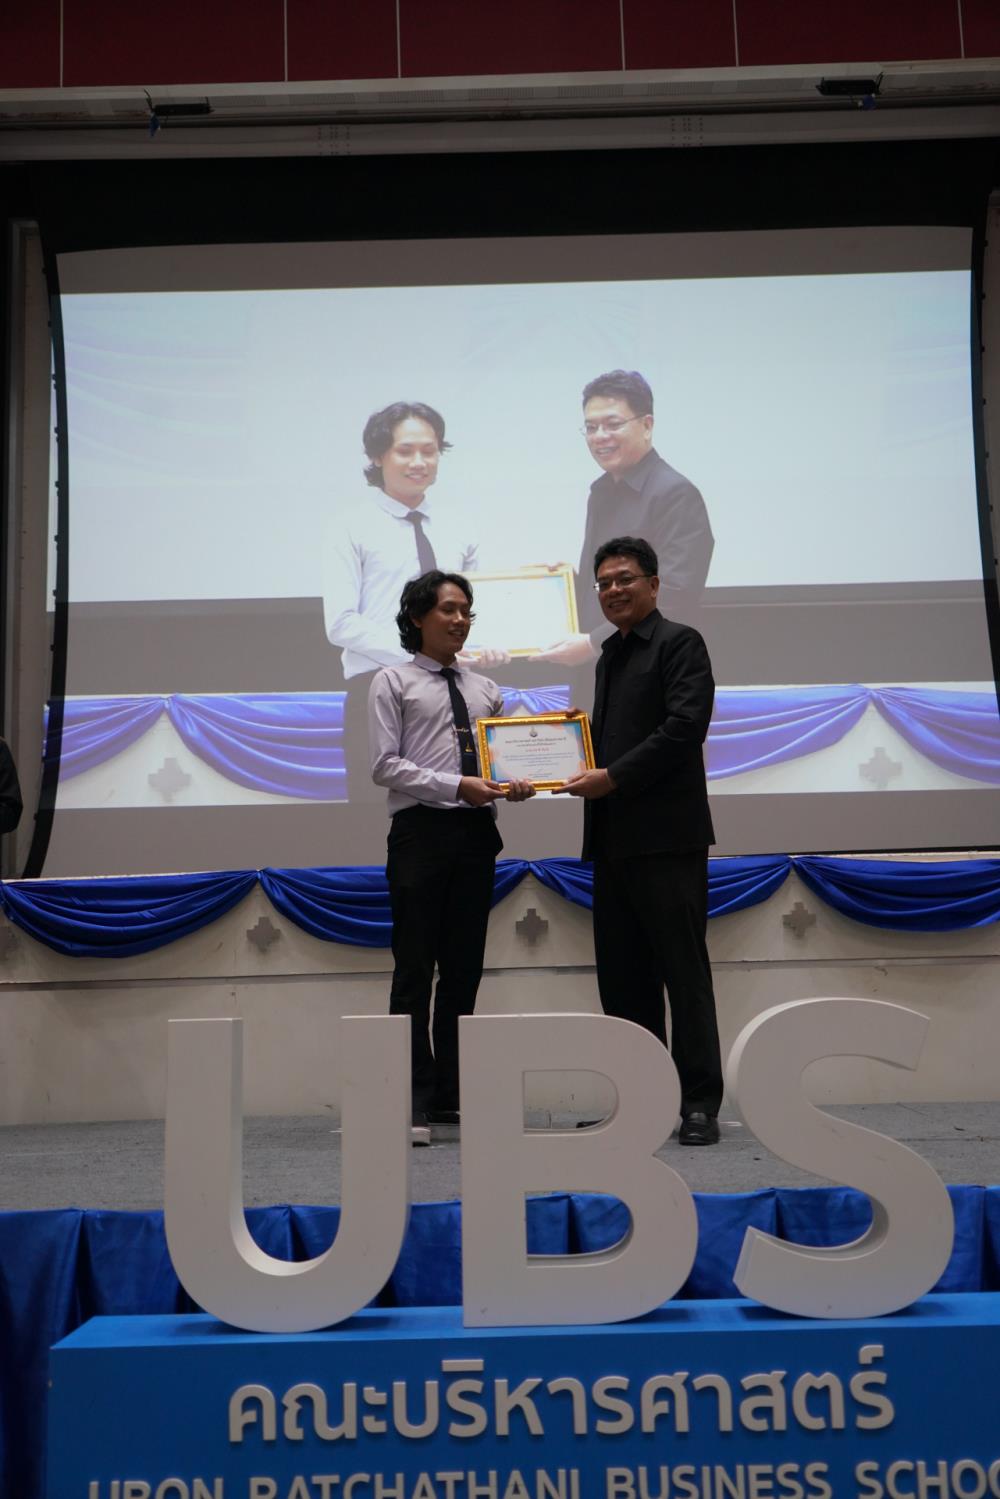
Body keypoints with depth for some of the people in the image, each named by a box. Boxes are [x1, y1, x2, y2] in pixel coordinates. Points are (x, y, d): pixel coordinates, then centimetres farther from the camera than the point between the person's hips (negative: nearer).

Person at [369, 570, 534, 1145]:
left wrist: (516, 785, -8)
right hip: (422, 830, -5)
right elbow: (386, 766, -6)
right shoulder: (394, 683, 3)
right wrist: (457, 787, -16)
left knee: (465, 969, 8)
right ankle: (414, 1101, 0)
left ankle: (450, 1095, 17)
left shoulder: (486, 690, 16)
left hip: (476, 833, 5)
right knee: (415, 969, -5)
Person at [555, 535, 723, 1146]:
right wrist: (585, 768, 3)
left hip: (666, 834, -8)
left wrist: (612, 777, -16)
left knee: (683, 968, -4)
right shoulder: (610, 655, 21)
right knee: (623, 974, 10)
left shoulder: (680, 643, -3)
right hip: (613, 837, 8)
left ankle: (700, 1103, 1)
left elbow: (684, 728, -15)